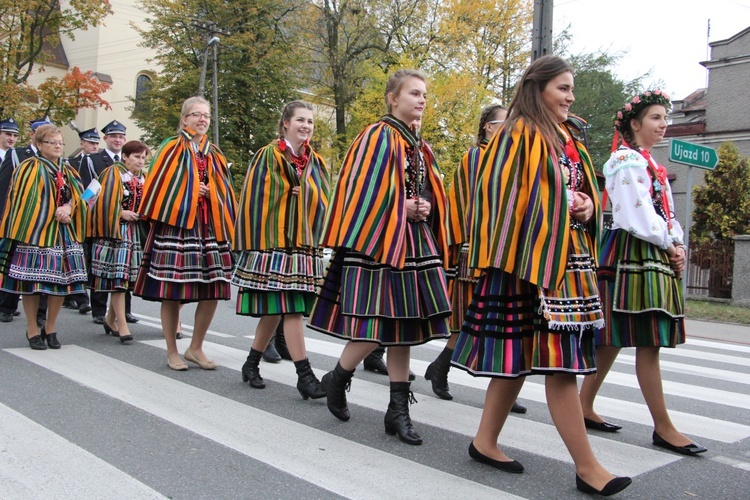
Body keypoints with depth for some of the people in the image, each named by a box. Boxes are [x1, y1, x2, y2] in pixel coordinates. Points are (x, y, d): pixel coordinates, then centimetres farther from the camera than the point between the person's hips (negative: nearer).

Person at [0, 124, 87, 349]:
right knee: (32, 281, -4)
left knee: (62, 279, 1)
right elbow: (26, 201, -8)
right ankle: (32, 329, 10)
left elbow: (77, 196, 10)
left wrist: (68, 208, -10)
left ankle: (50, 328, 16)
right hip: (36, 232, -5)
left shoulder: (67, 172, 16)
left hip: (63, 233, 5)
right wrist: (53, 213, -11)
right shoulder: (29, 169, -1)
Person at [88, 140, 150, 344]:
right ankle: (122, 325, -11)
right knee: (118, 275, -11)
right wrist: (121, 213, -15)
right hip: (115, 230, -6)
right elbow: (104, 200, -9)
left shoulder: (143, 178, 16)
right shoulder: (113, 173, -2)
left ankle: (110, 320, 20)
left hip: (135, 231, 6)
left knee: (126, 276, 7)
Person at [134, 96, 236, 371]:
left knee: (213, 291, 0)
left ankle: (196, 348, 17)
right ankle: (172, 351, 14)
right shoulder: (171, 149, 3)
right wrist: (189, 193, -9)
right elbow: (158, 185, -2)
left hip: (209, 227, 5)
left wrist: (212, 195, -1)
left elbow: (225, 192, 19)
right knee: (171, 291, -1)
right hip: (176, 225, -4)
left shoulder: (215, 154, 17)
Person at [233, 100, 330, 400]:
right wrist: (254, 244, -12)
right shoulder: (268, 157, -4)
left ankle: (252, 364, 26)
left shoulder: (316, 163, 14)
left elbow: (323, 203, 19)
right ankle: (304, 376, -6)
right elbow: (255, 199, -7)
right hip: (273, 243, -6)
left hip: (305, 247, 6)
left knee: (275, 310, 10)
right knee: (290, 309, -10)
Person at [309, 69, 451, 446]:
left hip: (414, 245, 8)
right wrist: (404, 208, -12)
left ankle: (399, 410, 13)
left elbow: (432, 193, 22)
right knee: (375, 327, -9)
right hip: (378, 242, -7)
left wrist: (425, 209, 1)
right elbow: (363, 192, -12)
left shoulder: (420, 147, 18)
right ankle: (336, 380, 18)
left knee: (403, 328, 6)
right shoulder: (377, 138, -5)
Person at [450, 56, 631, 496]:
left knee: (522, 358, 11)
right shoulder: (520, 136, -6)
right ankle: (587, 467, 0)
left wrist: (588, 207, 4)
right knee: (559, 362, -7)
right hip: (533, 258, -8)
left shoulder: (571, 138, 18)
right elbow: (503, 195, -12)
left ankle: (486, 442, 23)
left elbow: (586, 192, 25)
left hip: (571, 258, 8)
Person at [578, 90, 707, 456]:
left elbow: (666, 211, 19)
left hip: (655, 256, 10)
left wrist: (678, 246, 3)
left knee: (615, 338, 10)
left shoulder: (651, 164, 22)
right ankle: (663, 427, -1)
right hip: (631, 254, -10)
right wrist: (668, 246, -7)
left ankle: (585, 407, 18)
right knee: (647, 342, -7)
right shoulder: (625, 160, -8)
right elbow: (638, 214, -16)